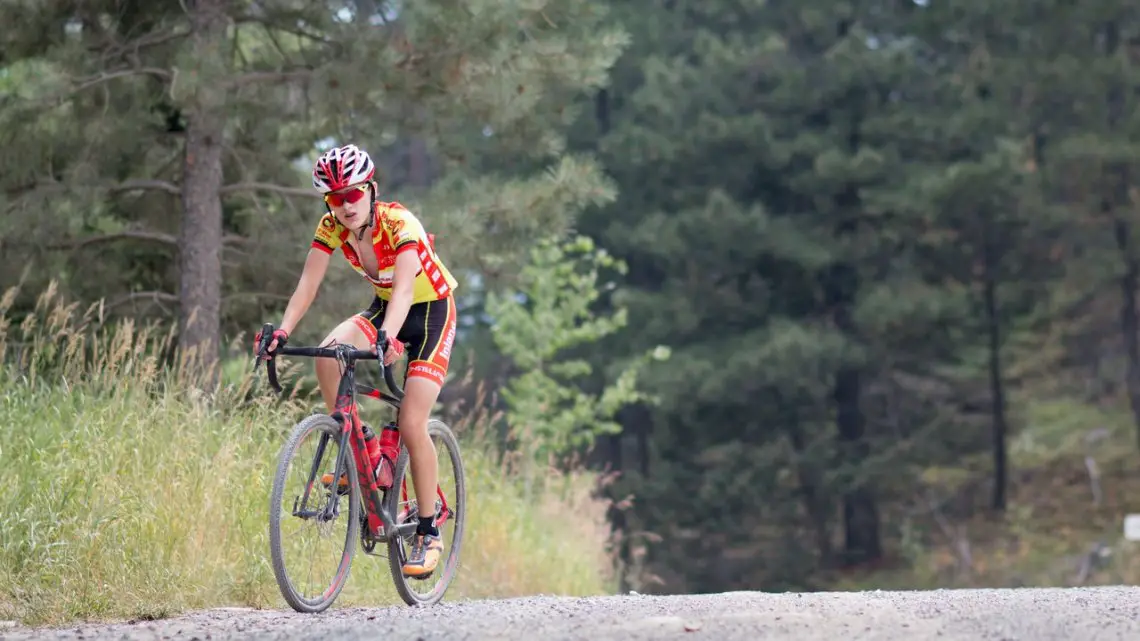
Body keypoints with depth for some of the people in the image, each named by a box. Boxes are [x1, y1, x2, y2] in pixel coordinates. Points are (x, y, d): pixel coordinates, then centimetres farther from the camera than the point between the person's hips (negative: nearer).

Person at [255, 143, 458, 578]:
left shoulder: (400, 224, -30)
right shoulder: (332, 227, -13)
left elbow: (404, 288, -42)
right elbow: (307, 285, -16)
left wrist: (386, 338, -59)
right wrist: (282, 332, -32)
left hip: (431, 313, -5)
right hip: (383, 308, 5)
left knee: (411, 426, -16)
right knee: (327, 356, -26)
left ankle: (428, 534, -3)